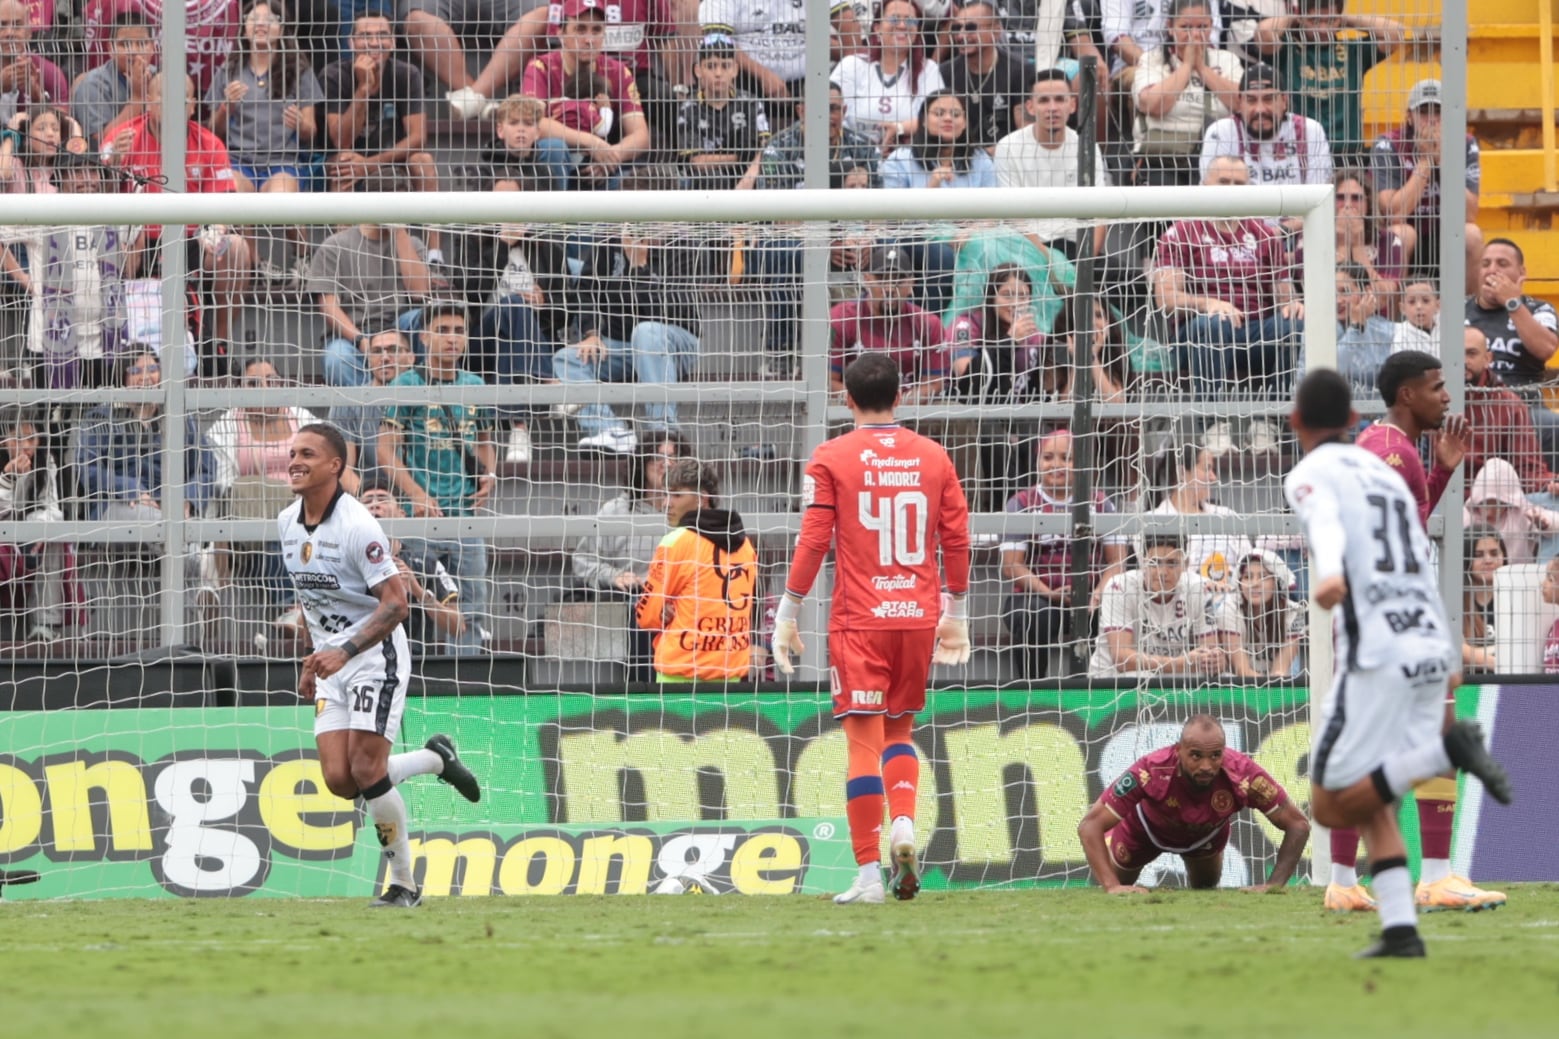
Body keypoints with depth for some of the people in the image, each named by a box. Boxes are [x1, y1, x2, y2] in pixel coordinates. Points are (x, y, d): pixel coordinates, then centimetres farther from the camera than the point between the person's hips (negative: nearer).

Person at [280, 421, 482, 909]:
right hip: (331, 661, 7)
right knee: (339, 779, -5)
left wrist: (344, 652, -28)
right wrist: (310, 661, 21)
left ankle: (404, 883, 1)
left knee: (367, 771, -14)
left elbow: (396, 603, -20)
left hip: (375, 655, -7)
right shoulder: (287, 523, 6)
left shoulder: (357, 525, -19)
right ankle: (434, 759, 21)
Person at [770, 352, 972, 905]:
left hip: (859, 620, -3)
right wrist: (957, 615, 19)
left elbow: (813, 542, -6)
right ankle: (903, 825, -5)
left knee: (864, 741, -4)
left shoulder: (831, 458, -3)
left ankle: (869, 875, -7)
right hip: (919, 614, 3)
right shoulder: (932, 457, 6)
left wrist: (787, 616, 1)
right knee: (899, 729, 20)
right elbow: (957, 538, 8)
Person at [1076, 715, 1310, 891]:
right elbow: (1090, 826, -42)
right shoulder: (1151, 772, -46)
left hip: (1208, 832, 2)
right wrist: (1112, 885, -53)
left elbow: (1298, 825, -31)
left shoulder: (1242, 775, -42)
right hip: (1145, 828, -2)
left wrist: (1274, 884, -41)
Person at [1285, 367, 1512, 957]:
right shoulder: (1386, 474, 24)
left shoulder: (1311, 476, 1)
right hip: (1432, 648, 7)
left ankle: (1447, 750, -21)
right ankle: (1400, 929, -3)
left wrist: (1329, 576, -43)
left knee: (1331, 808, -5)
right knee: (1373, 805, 13)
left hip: (1376, 657, -7)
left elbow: (1326, 525, -23)